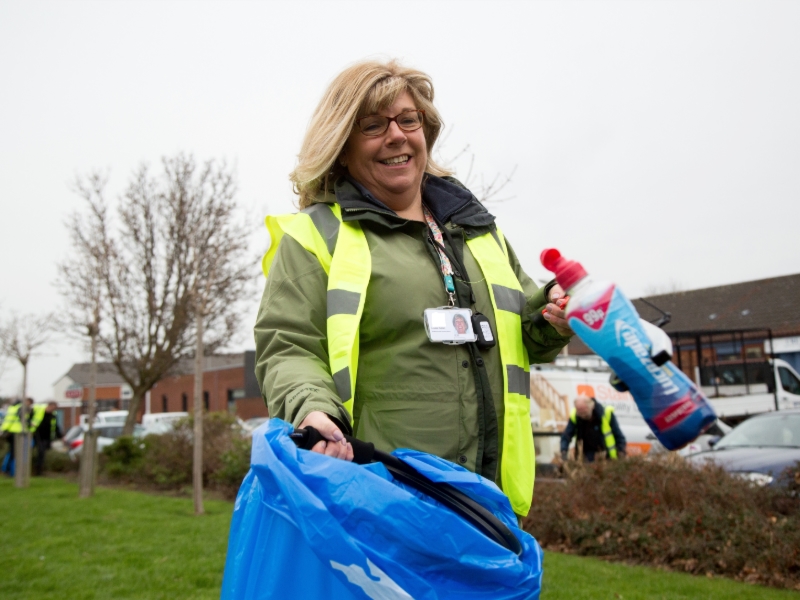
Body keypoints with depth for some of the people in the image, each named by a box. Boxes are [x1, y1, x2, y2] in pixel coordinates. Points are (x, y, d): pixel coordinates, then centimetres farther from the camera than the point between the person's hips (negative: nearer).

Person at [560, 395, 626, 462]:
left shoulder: (606, 413, -29)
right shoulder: (574, 416, -23)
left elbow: (618, 435, -21)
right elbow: (566, 436, -20)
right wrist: (563, 451, -34)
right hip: (589, 448, 1)